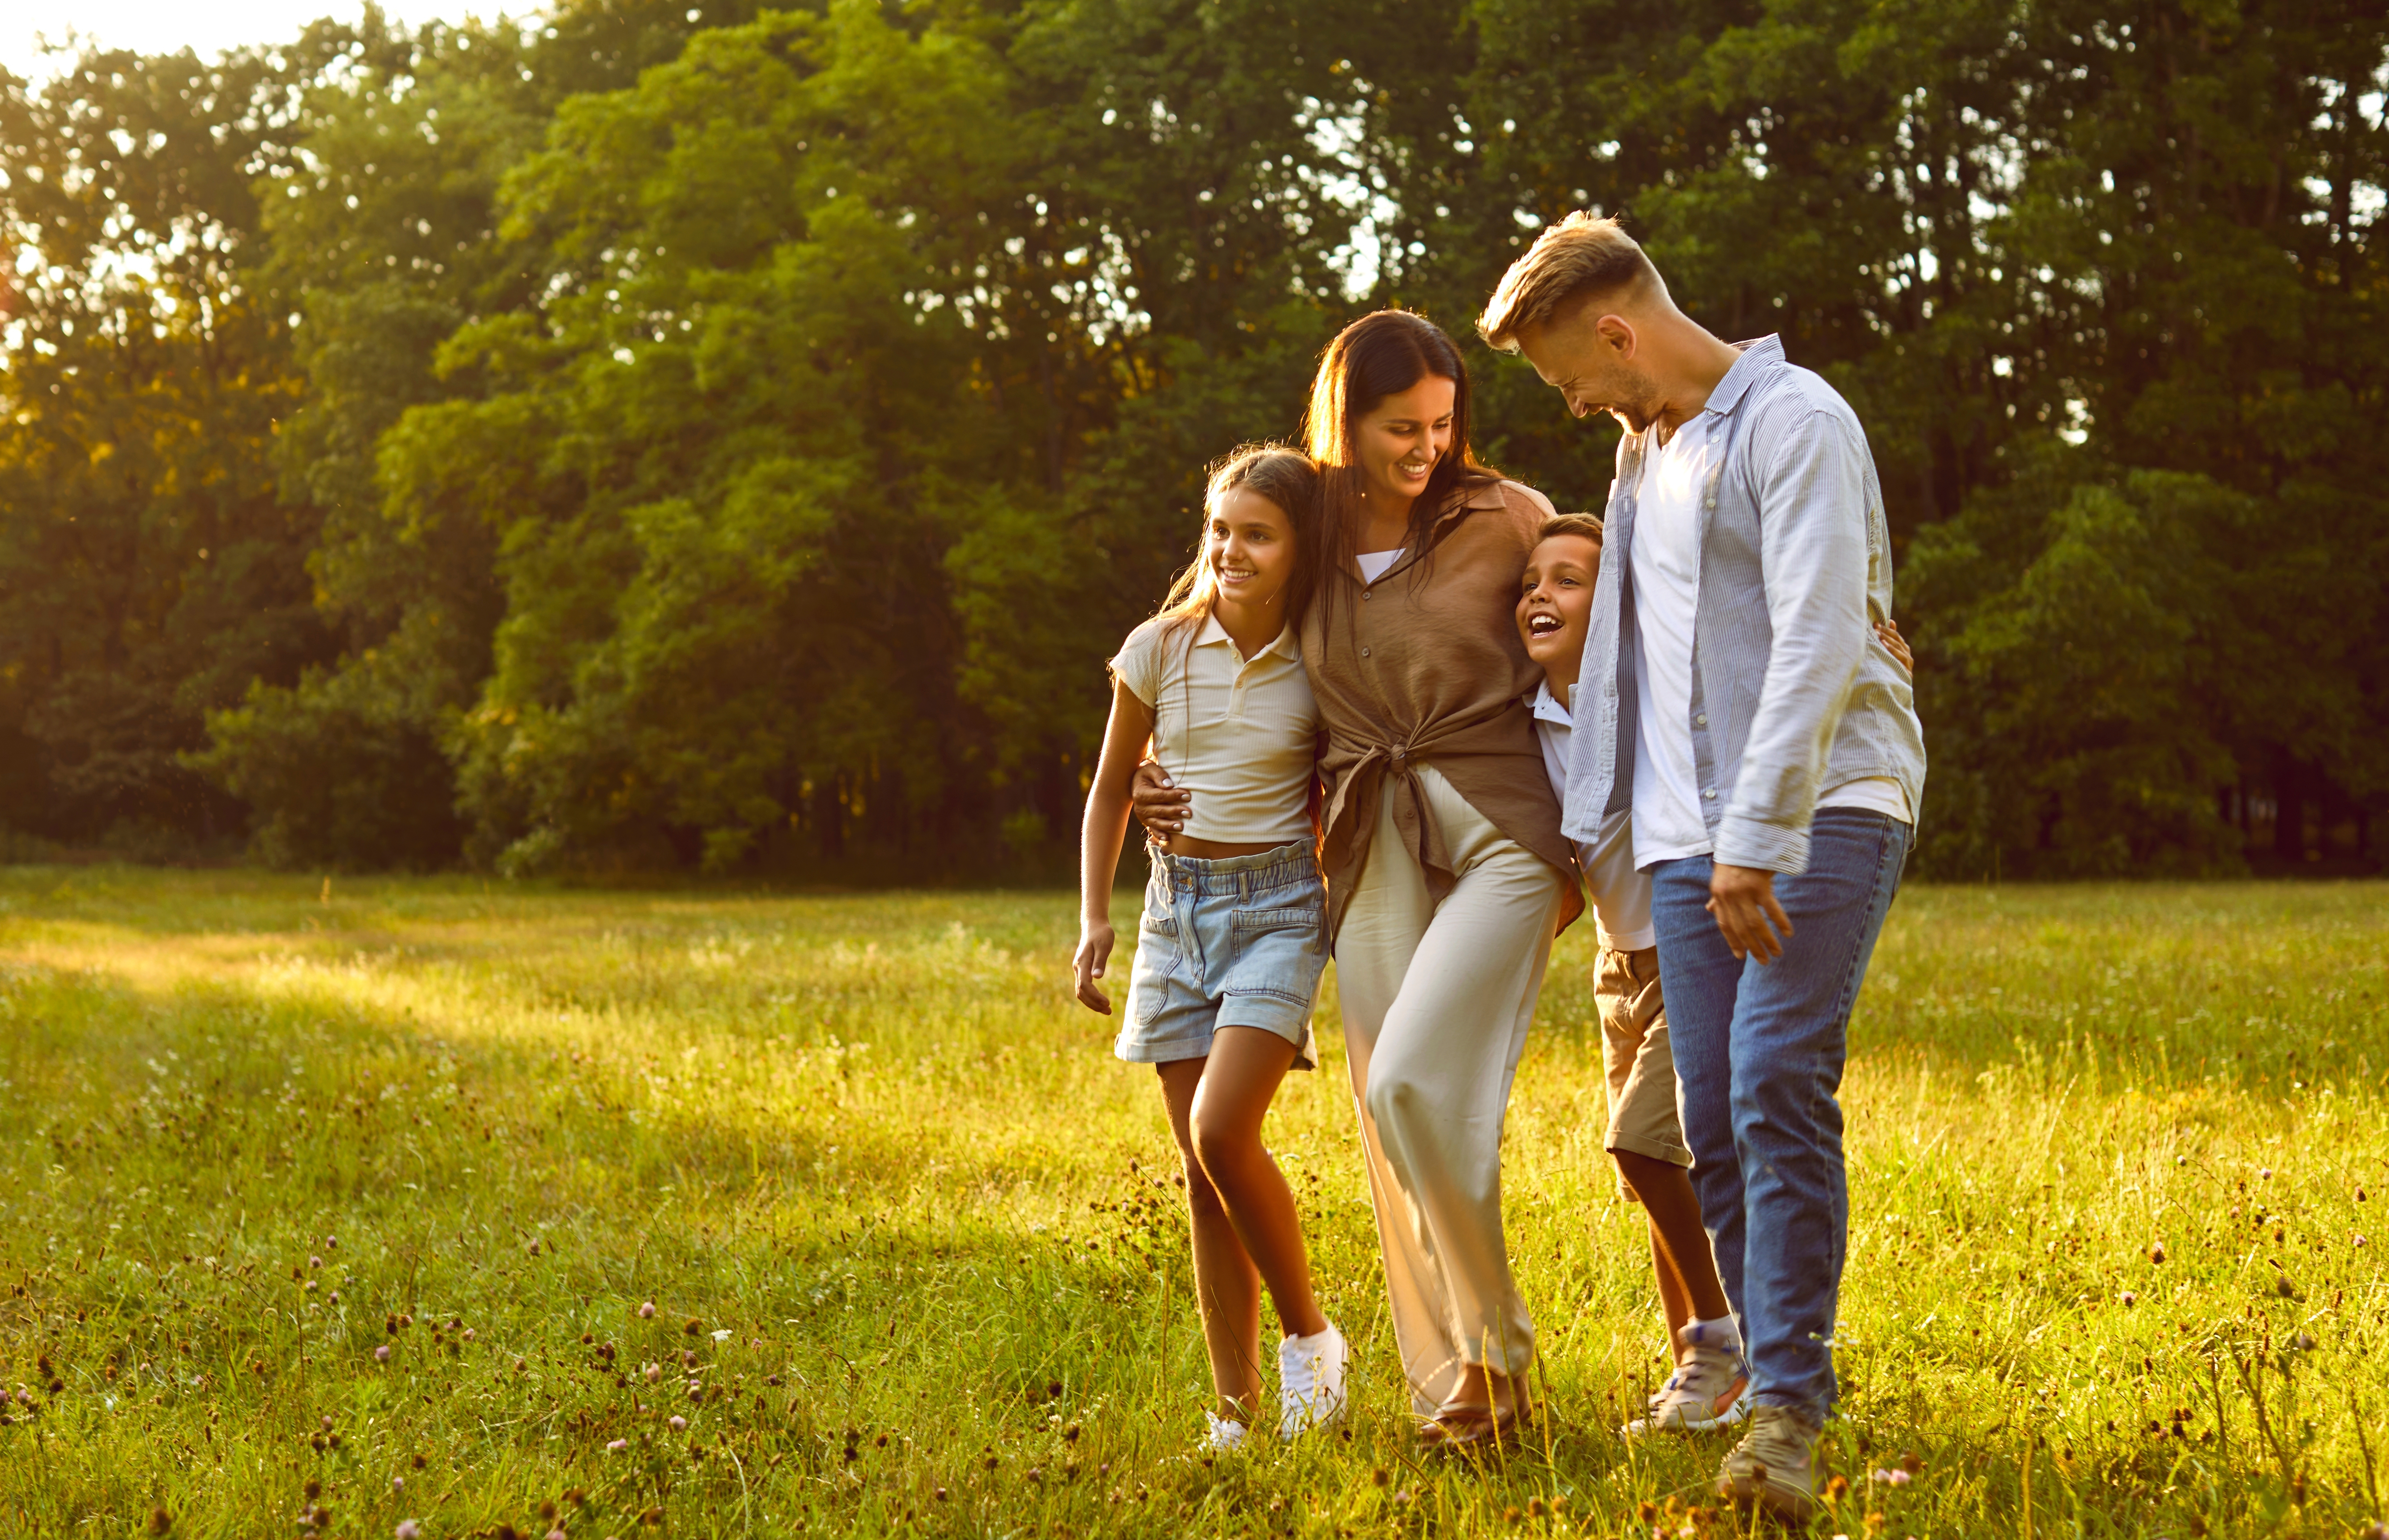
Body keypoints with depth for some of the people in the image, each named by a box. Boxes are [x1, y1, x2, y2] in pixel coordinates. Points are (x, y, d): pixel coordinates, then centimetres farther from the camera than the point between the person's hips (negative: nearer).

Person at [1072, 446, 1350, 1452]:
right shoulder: (1161, 651, 1)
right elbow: (1110, 791, 10)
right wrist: (1094, 919, 3)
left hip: (1278, 905, -3)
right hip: (1177, 905, 3)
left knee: (1221, 1131, -22)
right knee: (1200, 1171, 3)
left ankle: (1309, 1334, -1)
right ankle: (1237, 1407, 9)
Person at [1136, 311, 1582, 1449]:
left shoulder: (1504, 523, -2)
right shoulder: (1311, 547, 9)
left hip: (1501, 839, -4)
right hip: (1372, 856, 4)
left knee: (1412, 1083, -20)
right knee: (1390, 1115, 2)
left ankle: (1494, 1346, 0)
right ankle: (1454, 1392, 12)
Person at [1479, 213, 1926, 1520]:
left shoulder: (1797, 422, -7)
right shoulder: (1642, 449, 20)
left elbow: (1819, 643, -18)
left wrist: (1756, 840, -24)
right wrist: (1585, 829, 28)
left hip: (1828, 804, -8)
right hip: (1692, 834, 8)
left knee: (1777, 1087, -21)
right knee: (1715, 1127, 0)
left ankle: (1788, 1409, -20)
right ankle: (1785, 1402, 6)